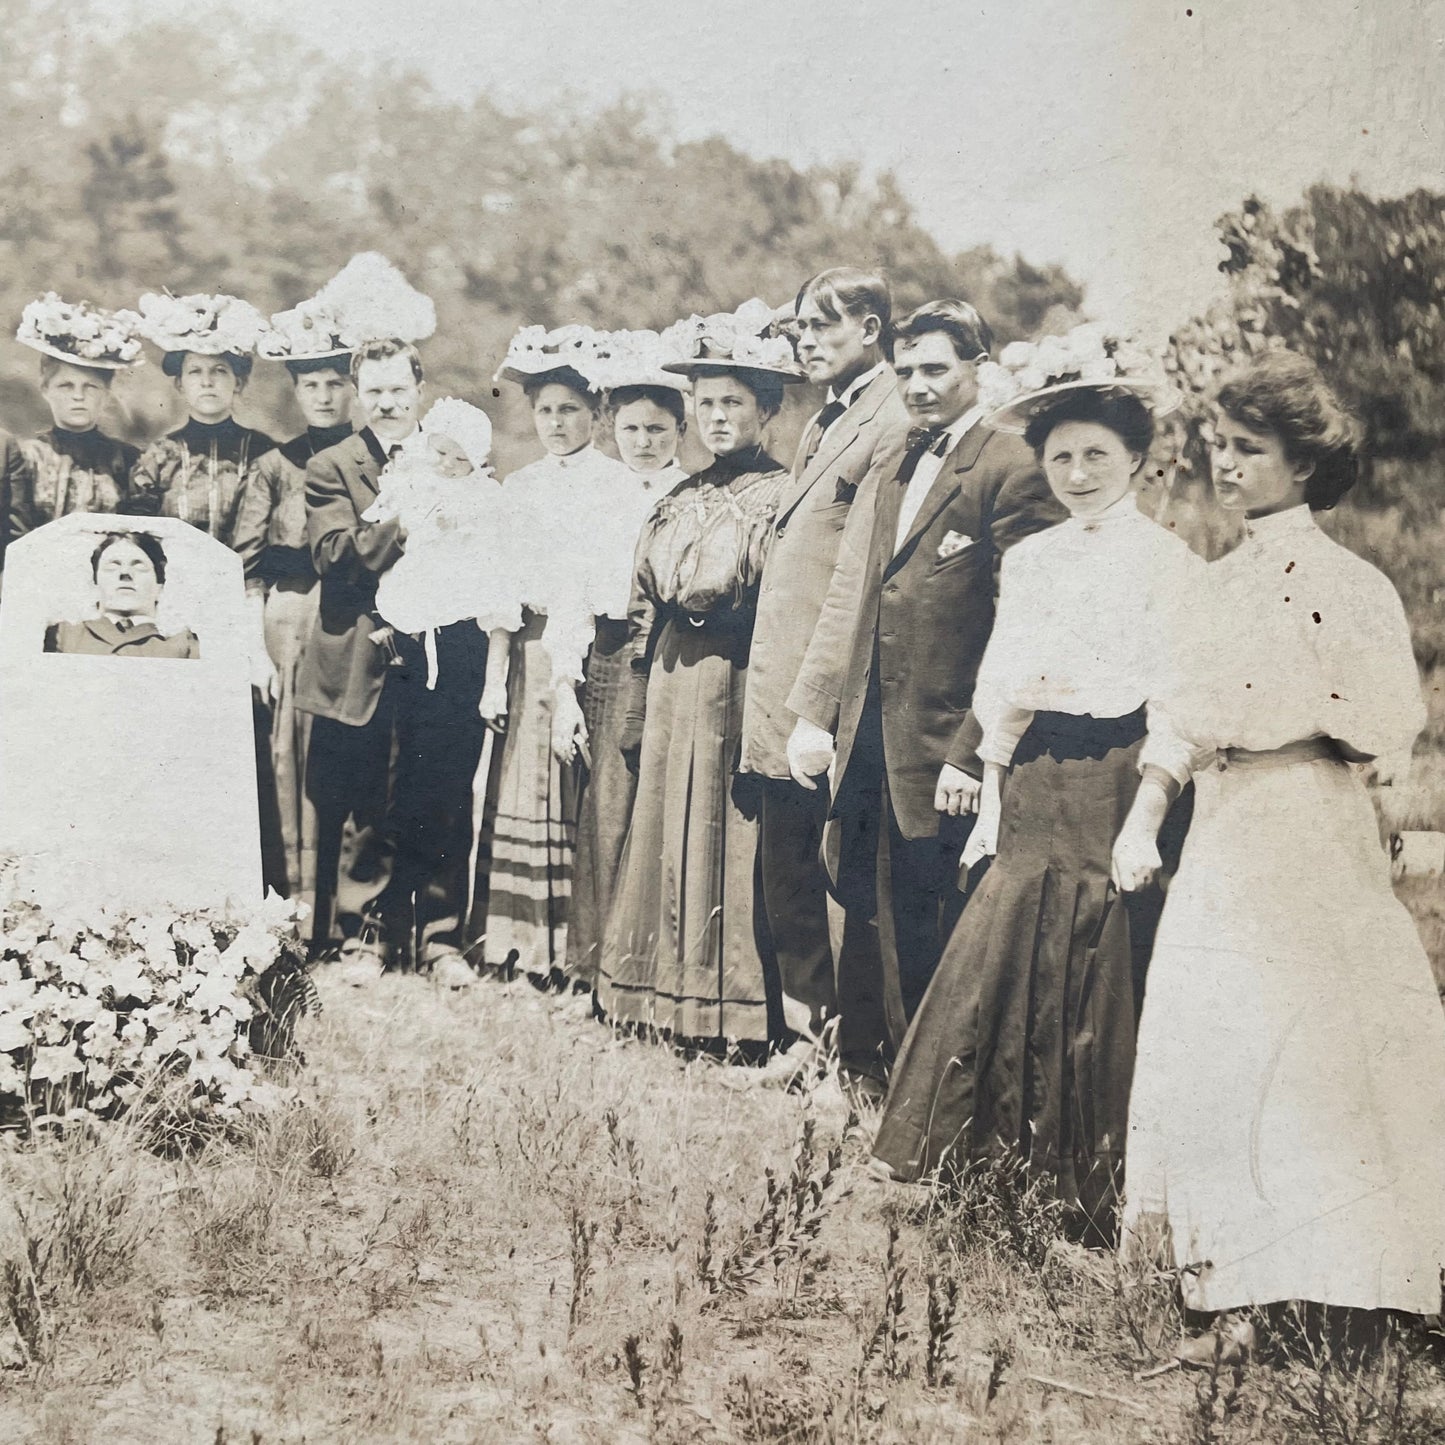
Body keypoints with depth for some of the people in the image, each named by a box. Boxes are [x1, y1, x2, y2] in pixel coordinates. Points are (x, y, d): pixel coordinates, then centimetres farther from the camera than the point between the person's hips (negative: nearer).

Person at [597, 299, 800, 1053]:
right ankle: (669, 1007, 16)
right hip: (673, 694, 7)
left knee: (730, 843, -4)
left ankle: (737, 1014, 1)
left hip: (738, 689, -7)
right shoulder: (679, 502, 15)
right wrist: (638, 713, 12)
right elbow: (646, 608, 16)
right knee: (667, 838, 8)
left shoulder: (781, 498, -4)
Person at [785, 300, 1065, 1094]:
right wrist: (812, 712, 9)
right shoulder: (889, 466, 15)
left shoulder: (1011, 470, -10)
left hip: (945, 744, -7)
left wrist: (973, 752, -17)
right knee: (892, 917, 15)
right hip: (871, 734, 7)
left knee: (941, 931, 2)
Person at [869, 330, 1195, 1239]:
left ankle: (1102, 1194, 9)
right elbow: (999, 690, 13)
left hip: (1115, 792, -4)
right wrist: (993, 801, 5)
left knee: (1105, 988, -2)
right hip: (1034, 801, 5)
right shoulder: (1028, 559, 14)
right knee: (1000, 972, 3)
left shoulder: (1167, 561, -2)